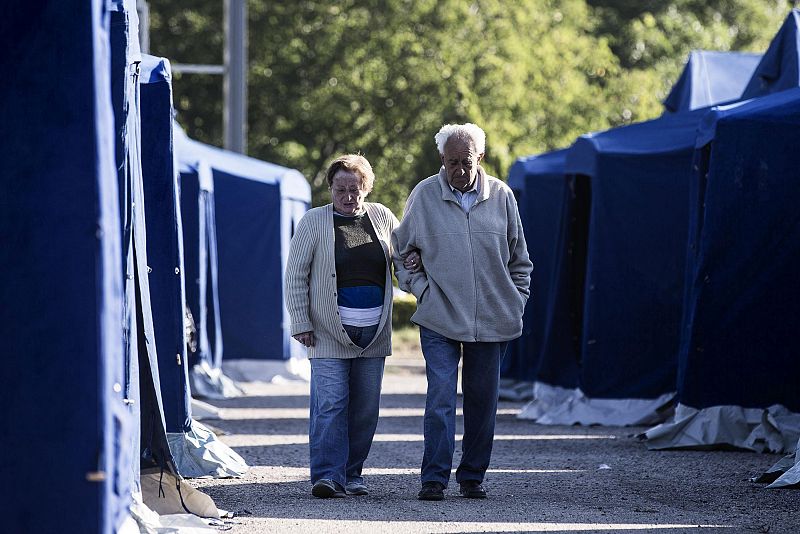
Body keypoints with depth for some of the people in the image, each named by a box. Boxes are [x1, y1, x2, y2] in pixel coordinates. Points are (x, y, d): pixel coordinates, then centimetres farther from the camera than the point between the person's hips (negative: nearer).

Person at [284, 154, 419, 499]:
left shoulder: (381, 217, 8)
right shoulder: (314, 222, -1)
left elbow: (405, 249, 24)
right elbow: (295, 276, -1)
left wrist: (414, 258, -1)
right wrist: (301, 323, -7)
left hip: (373, 331, 4)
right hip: (329, 331, -4)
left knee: (366, 408, 6)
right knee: (330, 404, -12)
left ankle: (351, 474, 15)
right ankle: (328, 475, -14)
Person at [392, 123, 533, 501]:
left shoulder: (501, 197, 4)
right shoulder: (424, 195, -1)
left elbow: (519, 260, 15)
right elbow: (400, 251, 12)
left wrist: (517, 301, 8)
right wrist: (419, 287, 2)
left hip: (492, 321, 2)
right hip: (439, 320, -2)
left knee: (482, 401, 7)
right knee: (440, 398, -11)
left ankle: (473, 476, 18)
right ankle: (434, 478, -9)